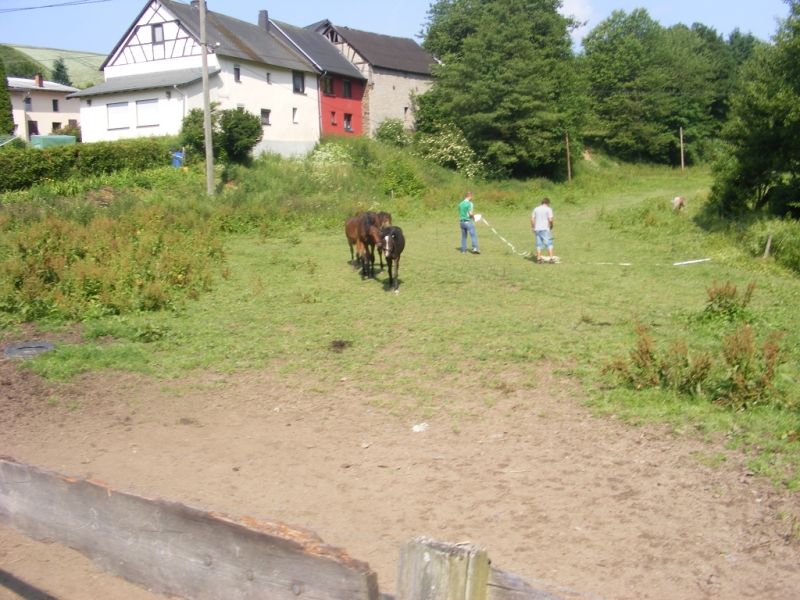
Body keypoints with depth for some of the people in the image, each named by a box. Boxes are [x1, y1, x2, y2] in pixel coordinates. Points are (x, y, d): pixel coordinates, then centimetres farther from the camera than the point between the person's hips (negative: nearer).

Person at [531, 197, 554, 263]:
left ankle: (538, 259, 8)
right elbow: (550, 220, -11)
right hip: (545, 229, -5)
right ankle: (551, 258, -5)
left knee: (539, 244, 9)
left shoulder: (536, 209, 11)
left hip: (537, 229, 5)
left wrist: (532, 227, 17)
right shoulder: (548, 209, -3)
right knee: (549, 244, 0)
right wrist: (551, 226, 6)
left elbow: (532, 219, 8)